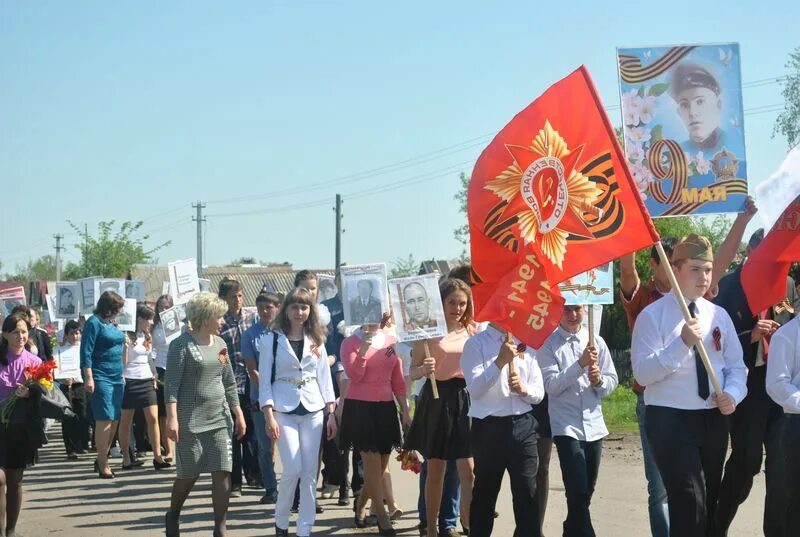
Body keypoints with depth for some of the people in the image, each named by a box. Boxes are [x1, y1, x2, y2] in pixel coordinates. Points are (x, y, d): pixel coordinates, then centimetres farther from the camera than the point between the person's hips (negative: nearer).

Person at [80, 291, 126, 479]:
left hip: (116, 377, 8)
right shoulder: (94, 323, -8)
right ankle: (103, 466, -5)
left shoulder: (112, 324, 15)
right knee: (105, 420, -9)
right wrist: (89, 378, -19)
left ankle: (101, 458, 19)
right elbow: (86, 352, -13)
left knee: (114, 421, 8)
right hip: (101, 377, -8)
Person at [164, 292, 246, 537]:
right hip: (190, 420, -5)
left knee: (223, 473, -3)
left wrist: (238, 414, 13)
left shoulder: (220, 344, 10)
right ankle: (173, 515, 32)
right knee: (188, 474, 5)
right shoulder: (183, 344, -8)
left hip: (220, 418, 5)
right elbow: (171, 383, -12)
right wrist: (172, 418, -19)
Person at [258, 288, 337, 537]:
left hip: (313, 411, 3)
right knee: (293, 470, -12)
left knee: (310, 473, 2)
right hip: (284, 411, -3)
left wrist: (331, 414, 4)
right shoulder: (271, 340, -1)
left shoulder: (316, 341, 10)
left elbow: (324, 377, 11)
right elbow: (265, 381, -3)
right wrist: (269, 417, -11)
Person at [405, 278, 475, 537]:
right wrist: (424, 369, -23)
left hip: (466, 398, 2)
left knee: (469, 470, -7)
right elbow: (413, 372, -3)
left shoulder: (472, 330, 7)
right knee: (435, 469, 8)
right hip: (437, 399, -2)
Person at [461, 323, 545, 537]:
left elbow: (539, 393, 9)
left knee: (528, 494, 1)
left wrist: (524, 389, -13)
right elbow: (474, 389, -15)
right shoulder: (476, 343, -2)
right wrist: (500, 361, -24)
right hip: (489, 428, -3)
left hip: (523, 426, 3)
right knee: (485, 493, 8)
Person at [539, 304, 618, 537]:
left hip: (594, 426, 5)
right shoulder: (548, 344, -3)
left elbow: (612, 380, 10)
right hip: (567, 427, -5)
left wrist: (599, 380, -12)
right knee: (578, 494, -13)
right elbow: (551, 385, -13)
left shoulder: (596, 341, 8)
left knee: (585, 494, 13)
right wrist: (581, 364, -22)